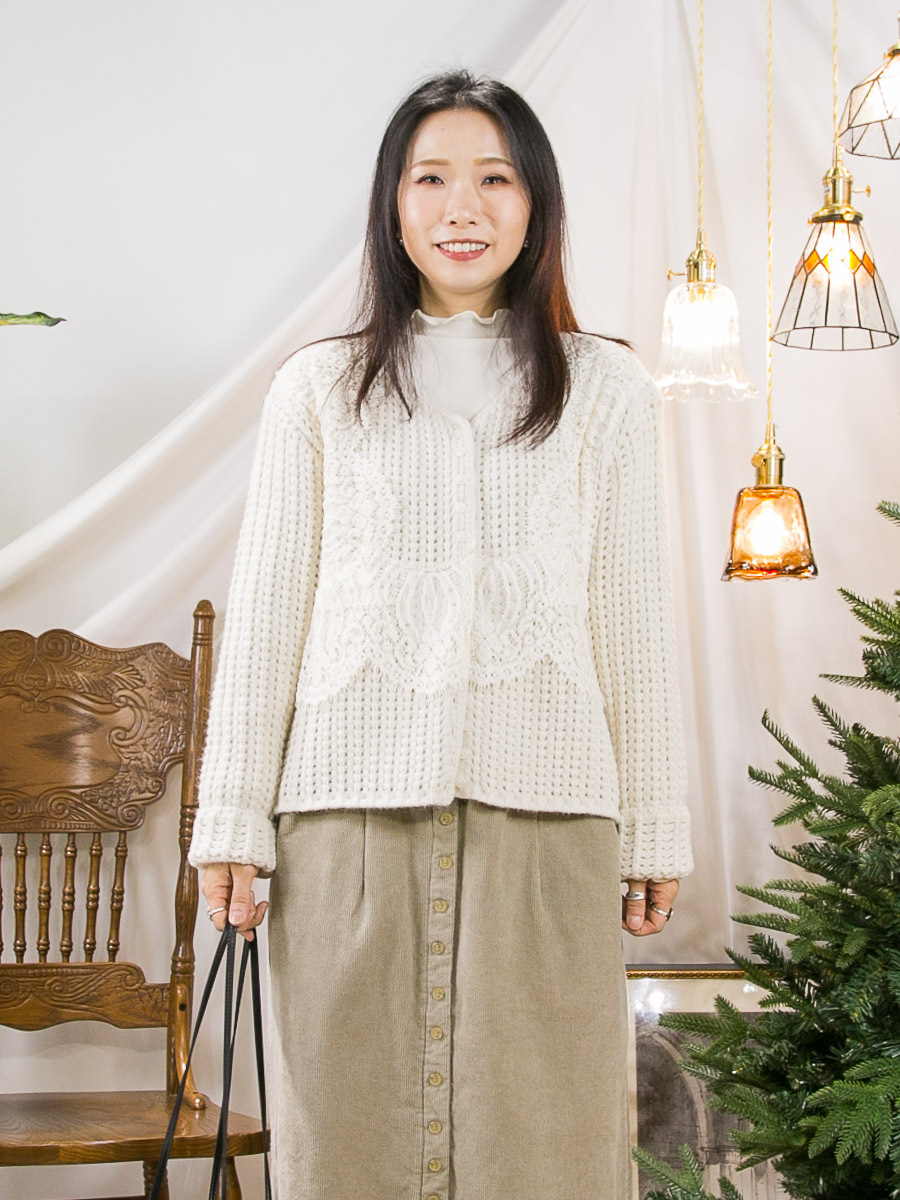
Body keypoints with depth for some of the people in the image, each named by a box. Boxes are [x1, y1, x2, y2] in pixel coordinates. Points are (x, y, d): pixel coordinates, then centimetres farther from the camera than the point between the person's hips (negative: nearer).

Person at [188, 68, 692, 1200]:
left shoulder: (604, 386, 10)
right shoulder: (319, 387, 10)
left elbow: (634, 618, 9)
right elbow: (264, 606, 8)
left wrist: (653, 829, 6)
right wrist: (233, 821, 3)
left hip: (544, 805, 0)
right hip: (353, 800, 0)